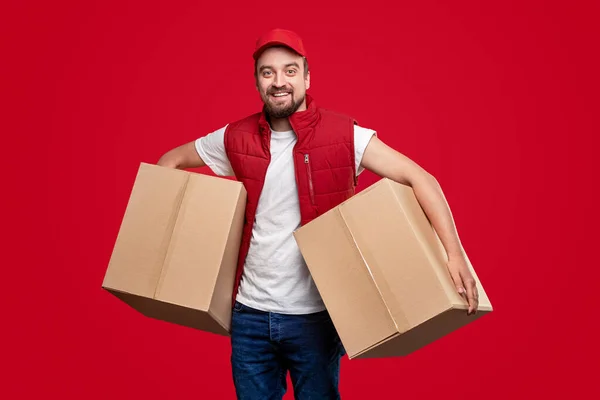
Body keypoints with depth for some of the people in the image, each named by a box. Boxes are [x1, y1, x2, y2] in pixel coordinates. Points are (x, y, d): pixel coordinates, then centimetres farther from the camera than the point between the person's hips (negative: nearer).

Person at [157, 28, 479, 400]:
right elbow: (171, 161, 13)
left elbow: (420, 178, -14)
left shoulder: (343, 135, -11)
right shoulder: (236, 138, -2)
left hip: (316, 315, -2)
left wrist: (454, 252, -25)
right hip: (249, 314, 3)